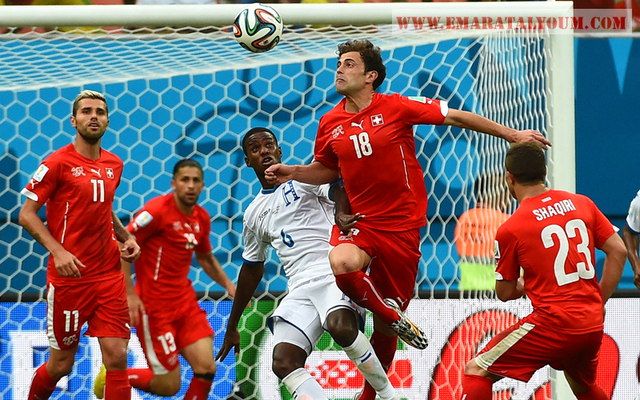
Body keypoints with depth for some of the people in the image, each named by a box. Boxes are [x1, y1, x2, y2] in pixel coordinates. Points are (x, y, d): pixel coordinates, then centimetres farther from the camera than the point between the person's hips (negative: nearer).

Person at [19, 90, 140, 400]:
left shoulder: (114, 165, 10)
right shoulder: (58, 163, -8)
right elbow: (26, 214, -7)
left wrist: (125, 236, 7)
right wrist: (58, 251, -20)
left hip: (109, 277, 4)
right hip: (68, 277, -4)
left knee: (117, 357, -5)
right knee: (61, 364, 5)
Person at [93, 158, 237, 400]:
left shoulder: (202, 218, 7)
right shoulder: (158, 210, -15)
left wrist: (228, 284, 12)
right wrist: (130, 294, -20)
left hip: (185, 302, 7)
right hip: (154, 305, -7)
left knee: (206, 368, -9)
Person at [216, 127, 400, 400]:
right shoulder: (253, 214, 22)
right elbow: (252, 268, 31)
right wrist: (232, 326, 33)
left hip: (335, 273, -5)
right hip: (300, 289, 5)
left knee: (340, 327, -35)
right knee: (283, 363, -18)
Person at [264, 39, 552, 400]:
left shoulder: (396, 107, -7)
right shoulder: (330, 124, 4)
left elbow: (455, 116, 0)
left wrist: (511, 134, 1)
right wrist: (294, 173, 2)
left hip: (401, 224, -2)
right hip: (359, 219, 2)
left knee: (385, 328, 5)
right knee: (341, 263, -36)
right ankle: (397, 320, -10)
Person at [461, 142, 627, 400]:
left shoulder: (510, 230, -6)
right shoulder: (582, 204, 7)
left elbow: (505, 293, 3)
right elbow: (618, 251, 8)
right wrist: (599, 302, 15)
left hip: (554, 324, -6)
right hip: (593, 326, 6)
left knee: (476, 371, 1)